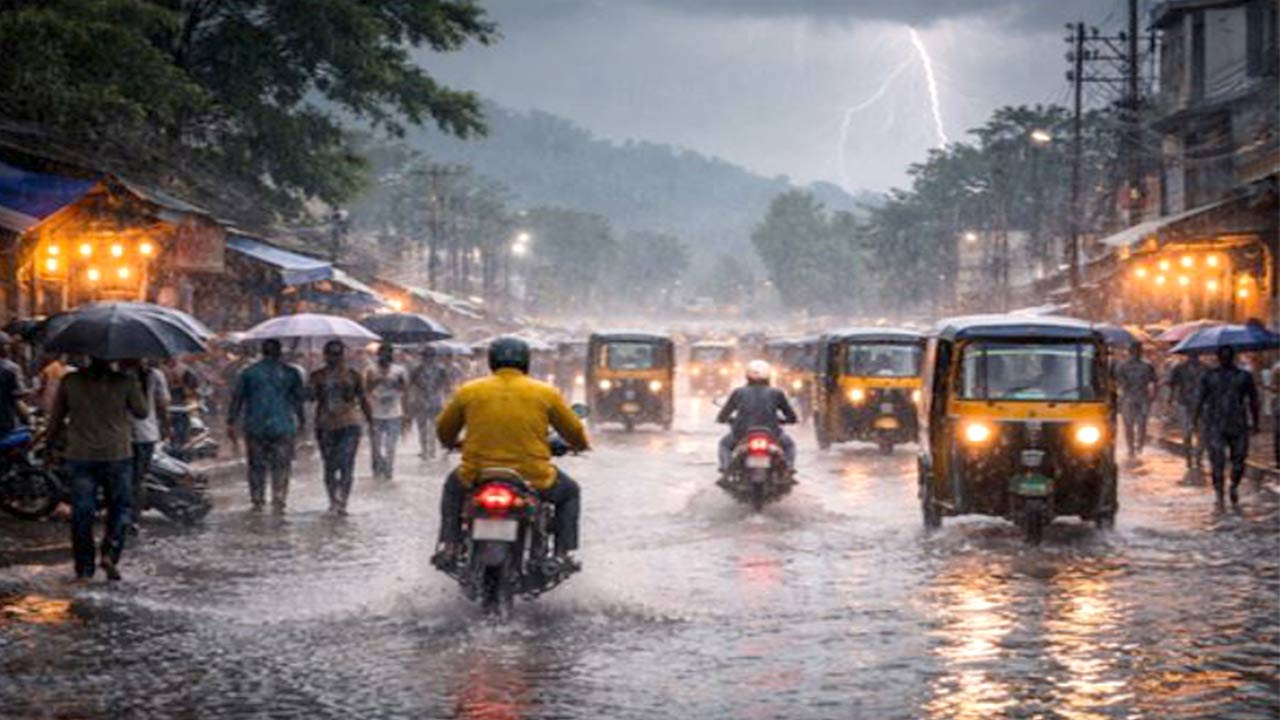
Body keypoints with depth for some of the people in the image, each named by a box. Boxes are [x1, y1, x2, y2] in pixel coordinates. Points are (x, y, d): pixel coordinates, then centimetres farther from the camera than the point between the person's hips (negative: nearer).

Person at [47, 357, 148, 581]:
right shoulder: (125, 382, -8)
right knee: (119, 506, 14)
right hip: (117, 455, -1)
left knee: (82, 512, 7)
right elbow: (141, 412, 4)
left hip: (79, 456, 2)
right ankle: (110, 554, -4)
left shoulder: (70, 382, -2)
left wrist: (52, 438, 25)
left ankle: (84, 569, 8)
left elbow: (56, 416, 6)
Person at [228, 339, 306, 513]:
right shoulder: (291, 373, 2)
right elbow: (299, 399, 7)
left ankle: (257, 501, 8)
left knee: (256, 466, 9)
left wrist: (231, 421, 9)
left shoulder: (248, 372, 3)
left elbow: (237, 398, 4)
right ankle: (278, 503, -3)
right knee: (281, 467, 3)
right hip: (282, 427, -1)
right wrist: (301, 420, 19)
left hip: (255, 426, 1)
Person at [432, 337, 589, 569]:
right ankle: (564, 553, 14)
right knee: (570, 492, 29)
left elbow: (444, 430, 14)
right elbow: (573, 431, 9)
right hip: (533, 478, -1)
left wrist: (453, 443, 38)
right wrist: (580, 445, 33)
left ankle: (447, 547, 21)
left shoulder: (468, 391, 2)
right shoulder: (545, 393, -1)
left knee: (453, 487, 36)